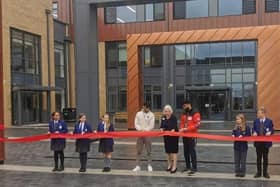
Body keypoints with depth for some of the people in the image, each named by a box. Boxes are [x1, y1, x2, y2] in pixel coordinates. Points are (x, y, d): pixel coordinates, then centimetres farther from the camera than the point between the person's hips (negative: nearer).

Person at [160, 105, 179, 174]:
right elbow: (162, 126, 2)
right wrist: (162, 130, -18)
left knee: (173, 151, -4)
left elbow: (174, 127, -21)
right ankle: (169, 165, 26)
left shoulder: (174, 117, -12)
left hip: (173, 136, -6)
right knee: (168, 151, 13)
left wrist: (172, 131, -38)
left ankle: (174, 167, -1)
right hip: (166, 136, 6)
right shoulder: (163, 118, 5)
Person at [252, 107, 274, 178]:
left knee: (265, 157, 9)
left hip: (266, 142, -2)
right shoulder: (256, 121, 2)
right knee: (258, 157, 9)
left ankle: (265, 172, 21)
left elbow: (272, 130, -2)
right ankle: (259, 172, 20)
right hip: (258, 142, 2)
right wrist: (254, 132, -16)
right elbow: (253, 129, 5)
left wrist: (270, 132, -23)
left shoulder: (269, 121, -5)